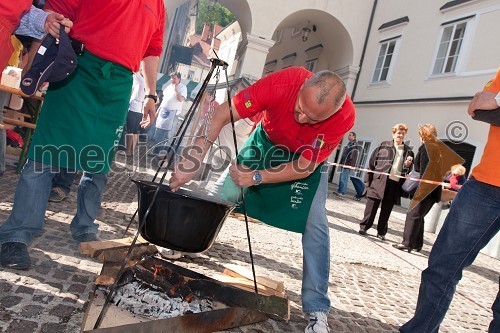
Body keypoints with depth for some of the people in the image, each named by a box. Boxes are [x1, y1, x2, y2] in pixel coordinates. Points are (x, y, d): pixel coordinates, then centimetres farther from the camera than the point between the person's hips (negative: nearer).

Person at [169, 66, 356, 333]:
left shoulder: (344, 116, -34)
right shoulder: (283, 82, -36)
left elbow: (305, 167, -28)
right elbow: (224, 112, -33)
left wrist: (256, 177, -37)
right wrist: (195, 159, -41)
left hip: (307, 159, -1)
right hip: (266, 142, 1)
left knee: (315, 225, -15)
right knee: (222, 196, -7)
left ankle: (317, 311, -1)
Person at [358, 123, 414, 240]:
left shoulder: (408, 150, 12)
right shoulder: (384, 145, 7)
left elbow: (409, 170, 15)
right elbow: (372, 162, 4)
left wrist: (408, 165, -8)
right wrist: (369, 178, -2)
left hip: (395, 183, 2)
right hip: (379, 180, -2)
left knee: (387, 208, 7)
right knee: (372, 204, 2)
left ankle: (381, 232, 16)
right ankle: (364, 226, 13)